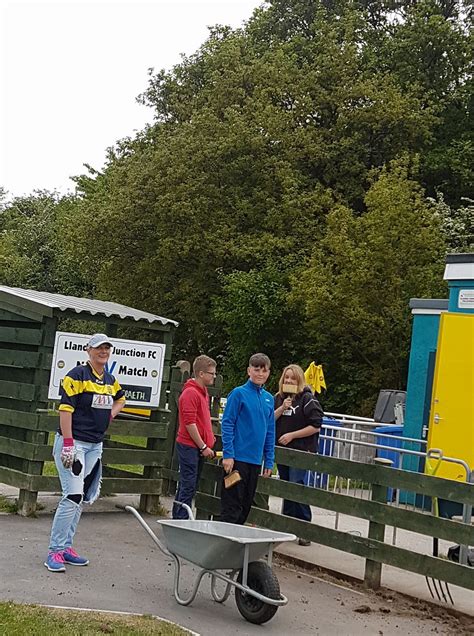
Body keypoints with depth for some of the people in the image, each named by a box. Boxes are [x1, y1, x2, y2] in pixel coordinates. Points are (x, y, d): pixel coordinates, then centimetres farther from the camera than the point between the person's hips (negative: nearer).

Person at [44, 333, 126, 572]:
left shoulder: (110, 380, 11)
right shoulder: (77, 375, -11)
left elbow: (120, 398, 33)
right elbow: (65, 409, -16)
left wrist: (111, 414, 12)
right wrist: (68, 444, -21)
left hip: (95, 445, 8)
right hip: (73, 442, -8)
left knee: (82, 498, 10)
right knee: (73, 496, -14)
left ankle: (66, 546, 20)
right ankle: (55, 551, -6)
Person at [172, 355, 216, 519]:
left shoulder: (202, 391, 16)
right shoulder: (190, 393, -15)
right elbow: (189, 423, -19)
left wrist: (210, 438, 16)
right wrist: (203, 446, -16)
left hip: (198, 447, 10)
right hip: (190, 446, -10)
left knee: (187, 486, 14)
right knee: (188, 487, -7)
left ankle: (177, 518, 21)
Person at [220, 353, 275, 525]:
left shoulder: (269, 398, 11)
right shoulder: (239, 393, -6)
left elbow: (270, 432, 14)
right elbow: (227, 424, -9)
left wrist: (269, 461, 11)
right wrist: (228, 454, -15)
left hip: (256, 460, 6)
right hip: (237, 458, -6)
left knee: (246, 505, 13)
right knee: (232, 505, -3)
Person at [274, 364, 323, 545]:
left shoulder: (307, 399, -7)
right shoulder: (279, 398, 10)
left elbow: (315, 426, -11)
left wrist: (292, 435, -13)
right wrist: (282, 409, -11)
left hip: (301, 450, -6)